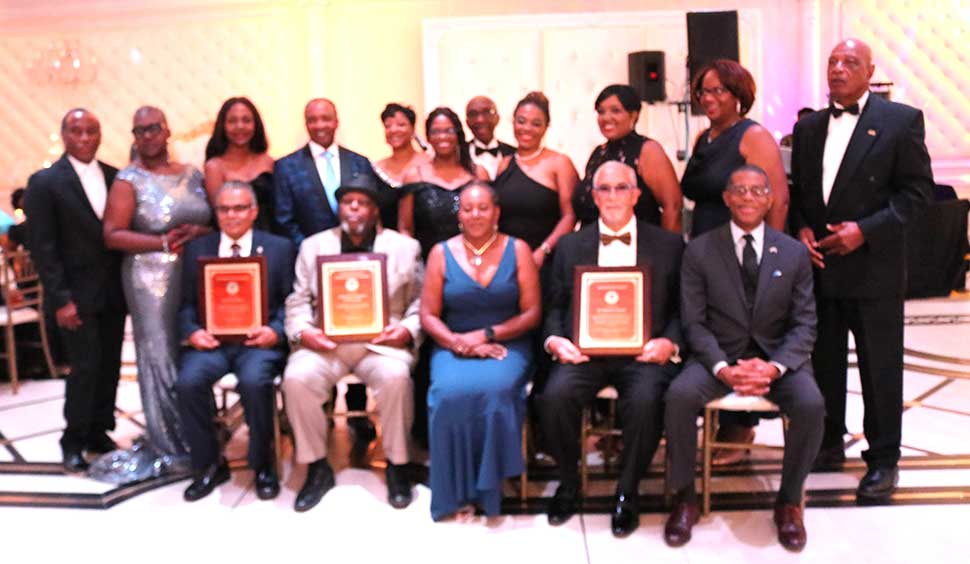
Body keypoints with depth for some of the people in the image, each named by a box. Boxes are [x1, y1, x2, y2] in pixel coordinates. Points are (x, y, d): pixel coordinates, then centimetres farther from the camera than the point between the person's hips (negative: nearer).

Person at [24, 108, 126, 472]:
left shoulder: (116, 177, 7)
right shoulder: (45, 182, -5)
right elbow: (42, 247, -8)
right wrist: (60, 299, -13)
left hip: (113, 291, 4)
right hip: (76, 294, -4)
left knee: (109, 366, 9)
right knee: (85, 367, -3)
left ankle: (98, 433, 24)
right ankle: (73, 441, 15)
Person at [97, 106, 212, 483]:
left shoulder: (193, 174, 11)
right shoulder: (129, 180, -1)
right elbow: (112, 235, -8)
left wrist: (199, 232, -8)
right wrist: (163, 242, -16)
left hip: (197, 274, 4)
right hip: (150, 278, -3)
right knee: (160, 356, -1)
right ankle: (170, 444, 11)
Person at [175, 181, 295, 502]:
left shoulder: (279, 248, 9)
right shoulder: (197, 249, 16)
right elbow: (186, 304, 12)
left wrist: (275, 331, -16)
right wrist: (192, 331, -9)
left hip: (259, 339, -2)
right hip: (212, 339, 3)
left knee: (254, 381, -33)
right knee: (188, 381, -26)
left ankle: (263, 464, -6)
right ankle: (209, 464, -1)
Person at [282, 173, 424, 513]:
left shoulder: (404, 247, 13)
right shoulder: (314, 246, 18)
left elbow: (420, 301, 7)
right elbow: (298, 300, 12)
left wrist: (408, 330, -13)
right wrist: (302, 331, -8)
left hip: (381, 341, -1)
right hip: (326, 341, 2)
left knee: (396, 377, -33)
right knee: (296, 379, -27)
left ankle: (397, 465, -10)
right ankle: (317, 467, -6)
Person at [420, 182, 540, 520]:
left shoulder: (517, 250, 4)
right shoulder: (441, 253, 6)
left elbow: (532, 312, -1)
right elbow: (428, 315, 3)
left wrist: (487, 334, -12)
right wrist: (458, 342, -15)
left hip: (507, 344, 0)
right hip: (454, 346, 1)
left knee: (496, 390, -33)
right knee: (450, 393, -31)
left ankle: (488, 486, -12)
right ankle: (456, 491, -12)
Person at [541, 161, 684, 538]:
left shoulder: (668, 245, 12)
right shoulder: (570, 245, 16)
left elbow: (681, 308, 8)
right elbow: (554, 305, 13)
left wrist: (670, 343, -11)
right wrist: (554, 339, -6)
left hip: (643, 352, -1)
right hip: (584, 350, 2)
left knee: (645, 401, -32)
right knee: (555, 396, -27)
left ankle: (627, 492, -4)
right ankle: (568, 481, 2)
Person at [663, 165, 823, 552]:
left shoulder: (794, 253, 5)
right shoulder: (699, 251, 1)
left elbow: (804, 324, 2)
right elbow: (694, 322, -3)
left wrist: (775, 366, -18)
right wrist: (723, 369, -20)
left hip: (777, 356, 1)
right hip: (719, 355, -1)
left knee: (811, 405, -28)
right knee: (679, 396, -30)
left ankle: (789, 501, -1)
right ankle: (685, 498, -8)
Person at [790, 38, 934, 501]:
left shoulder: (901, 120, -2)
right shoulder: (808, 126, 12)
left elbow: (917, 188, -5)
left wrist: (866, 229, -15)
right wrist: (800, 229, -3)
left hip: (873, 265, -4)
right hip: (818, 264, 4)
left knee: (879, 366, 3)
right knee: (824, 360, 12)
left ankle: (883, 458, 17)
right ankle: (829, 441, 28)